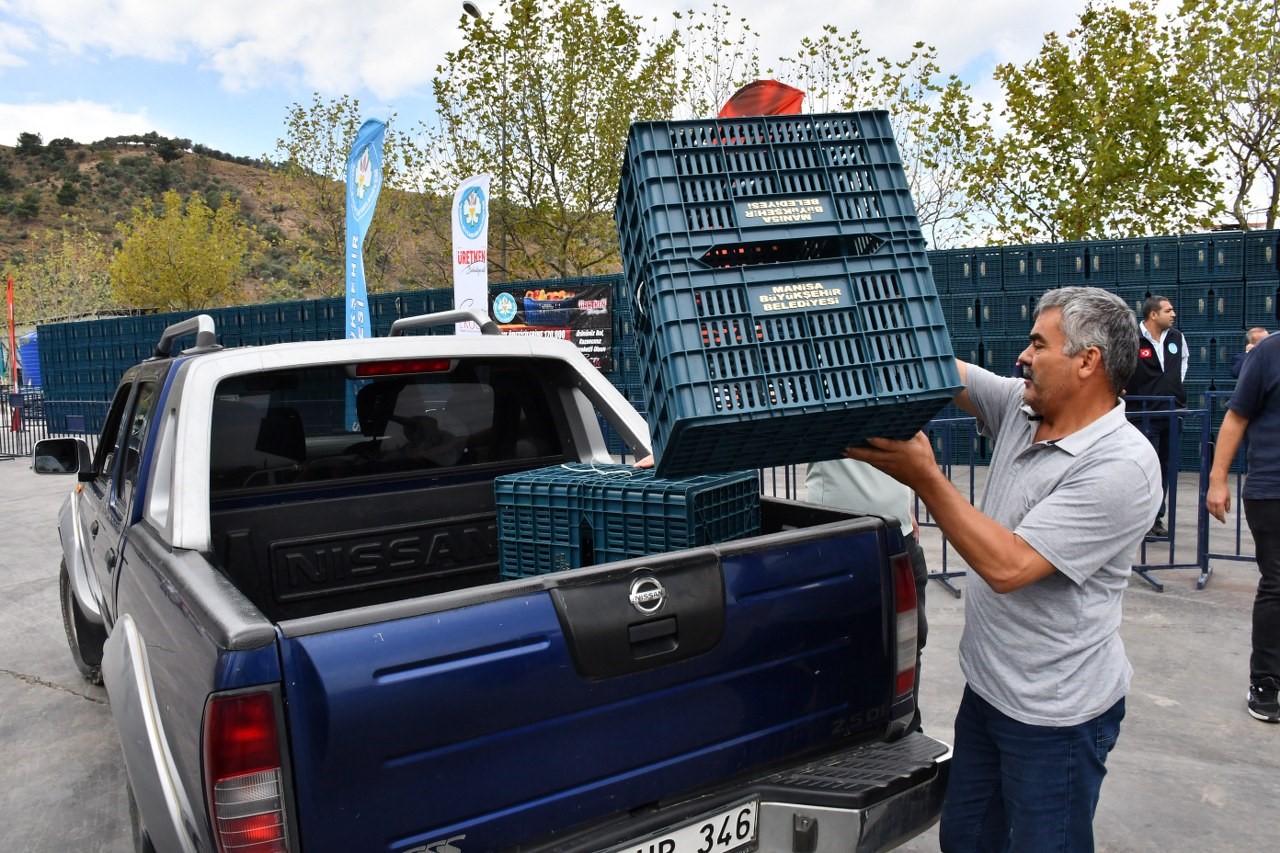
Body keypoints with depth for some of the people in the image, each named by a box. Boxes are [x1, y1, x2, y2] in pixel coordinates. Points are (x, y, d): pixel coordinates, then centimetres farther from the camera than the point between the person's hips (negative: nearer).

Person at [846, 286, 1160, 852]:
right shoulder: (1020, 409, -1)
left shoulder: (1121, 466, -24)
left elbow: (1007, 566, -29)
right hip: (985, 686, 8)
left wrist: (924, 478, -27)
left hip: (1054, 714, -7)